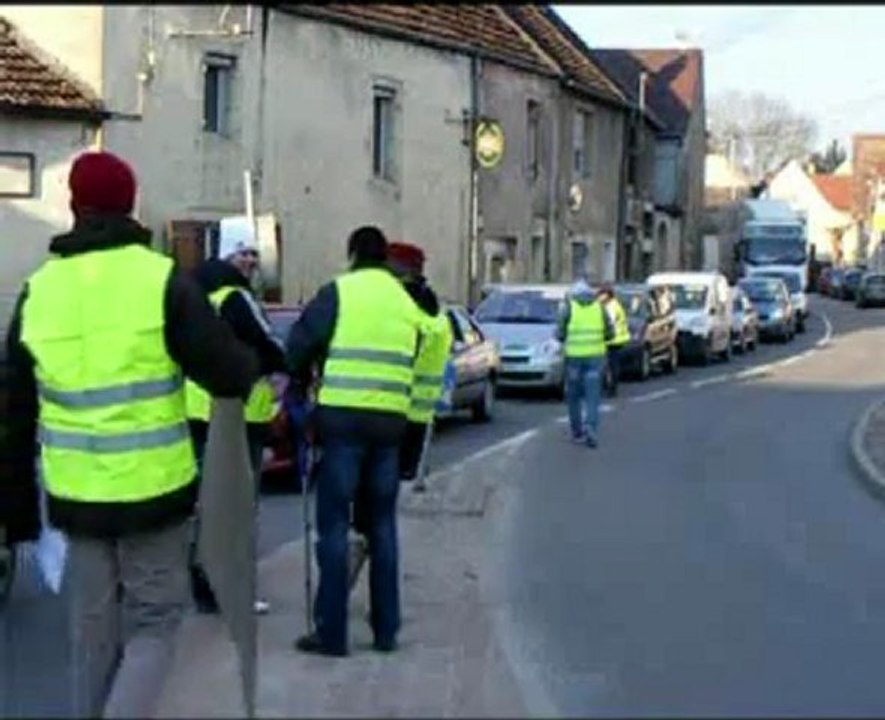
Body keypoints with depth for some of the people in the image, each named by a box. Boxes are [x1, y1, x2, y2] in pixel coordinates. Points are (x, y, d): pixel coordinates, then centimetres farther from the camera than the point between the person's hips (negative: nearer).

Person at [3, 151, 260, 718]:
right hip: (153, 490, -4)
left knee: (95, 631, 17)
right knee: (154, 621, 8)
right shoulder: (163, 280, -11)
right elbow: (230, 375, -10)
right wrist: (251, 359, 14)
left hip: (76, 495, 4)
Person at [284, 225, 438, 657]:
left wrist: (300, 385, 17)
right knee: (382, 523, 14)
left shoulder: (339, 291, -1)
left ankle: (331, 633, 1)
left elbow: (299, 346, -1)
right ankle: (386, 629, 17)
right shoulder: (406, 302, 15)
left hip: (343, 417, -5)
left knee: (334, 524, 1)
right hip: (390, 420, 5)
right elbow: (413, 360, 16)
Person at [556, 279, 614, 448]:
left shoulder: (568, 307, 1)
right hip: (595, 356, 1)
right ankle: (591, 428, -16)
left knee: (573, 396, 11)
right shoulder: (599, 306, 7)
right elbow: (610, 333, 8)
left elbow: (560, 333, -2)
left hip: (574, 356, -1)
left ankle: (577, 432, 15)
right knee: (592, 396, 0)